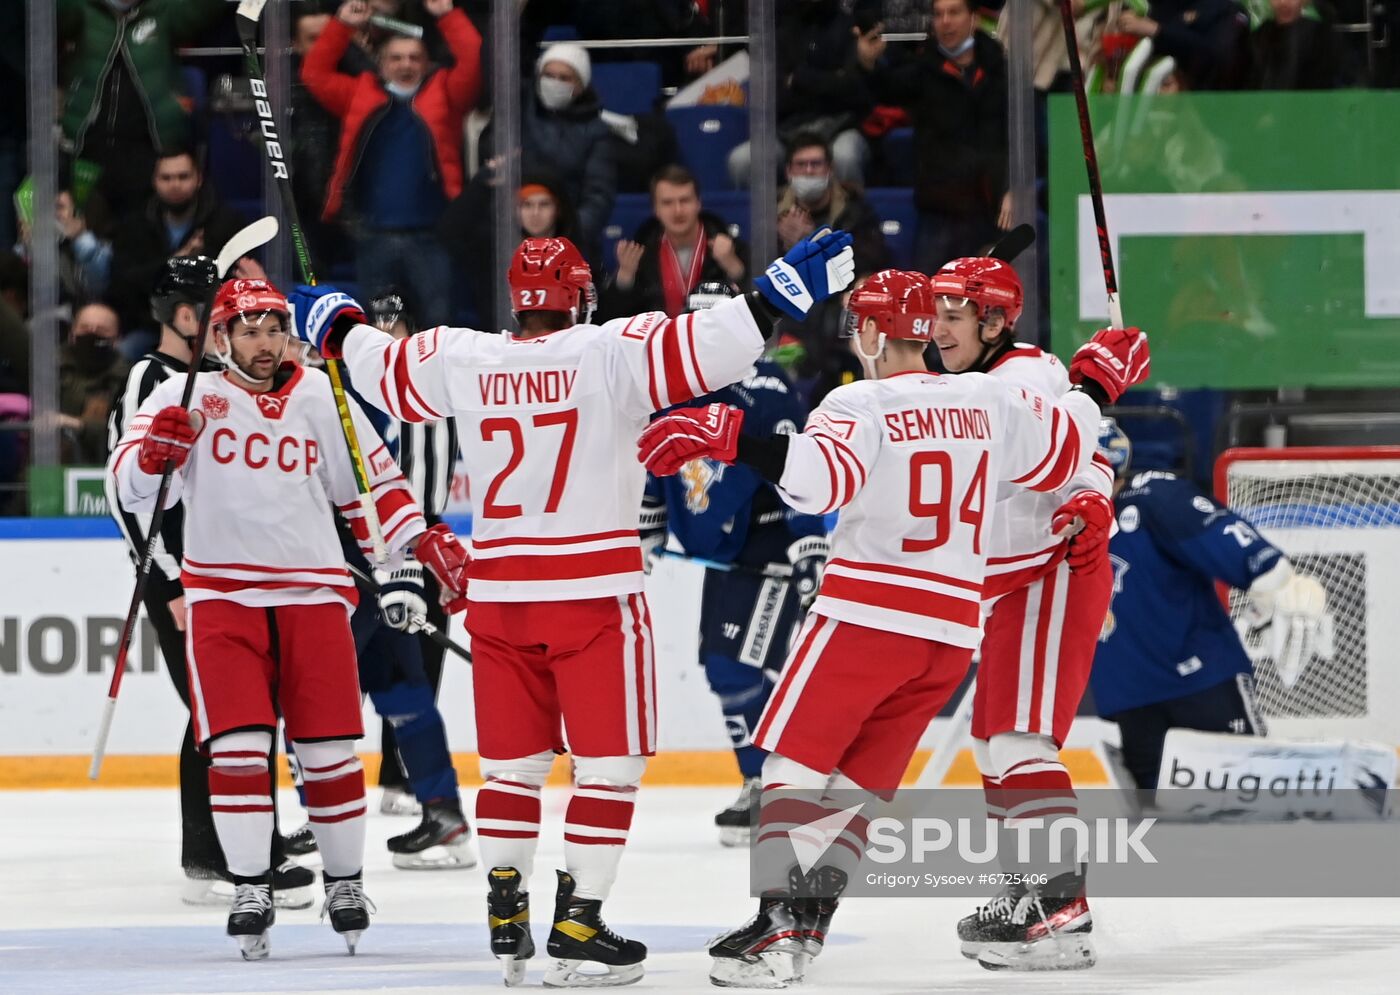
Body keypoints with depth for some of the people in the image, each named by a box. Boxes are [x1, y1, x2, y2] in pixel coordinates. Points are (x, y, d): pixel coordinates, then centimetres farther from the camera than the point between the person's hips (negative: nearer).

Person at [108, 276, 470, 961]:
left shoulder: (318, 397, 7)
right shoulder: (185, 397, 0)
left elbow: (370, 481, 13)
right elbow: (130, 487, -7)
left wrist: (421, 542, 4)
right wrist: (153, 453, -27)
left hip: (312, 591, 2)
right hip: (221, 594, -2)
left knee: (330, 748, 2)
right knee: (237, 745, -10)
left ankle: (345, 879, 17)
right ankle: (250, 887, -1)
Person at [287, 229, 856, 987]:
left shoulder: (461, 360, 3)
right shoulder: (611, 352, -10)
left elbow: (384, 370, 20)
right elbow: (703, 348, -20)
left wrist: (334, 325, 38)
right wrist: (784, 290, -16)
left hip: (498, 595, 5)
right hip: (593, 594, -5)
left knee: (512, 760, 15)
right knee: (609, 761, 2)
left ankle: (506, 923, 15)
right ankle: (577, 928, -3)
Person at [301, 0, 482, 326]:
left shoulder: (443, 93, 9)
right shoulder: (360, 95, 14)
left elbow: (472, 64, -3)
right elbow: (315, 73, 12)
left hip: (429, 237, -2)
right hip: (373, 237, 2)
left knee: (437, 324, -5)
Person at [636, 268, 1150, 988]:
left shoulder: (863, 405, -9)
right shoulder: (990, 401, 9)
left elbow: (818, 476, -28)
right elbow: (1063, 453, 23)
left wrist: (728, 435, -28)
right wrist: (1095, 384, 39)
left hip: (867, 613, -6)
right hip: (953, 630, 6)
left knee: (794, 761, 1)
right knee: (862, 781, 14)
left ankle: (777, 924, -12)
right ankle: (807, 923, 3)